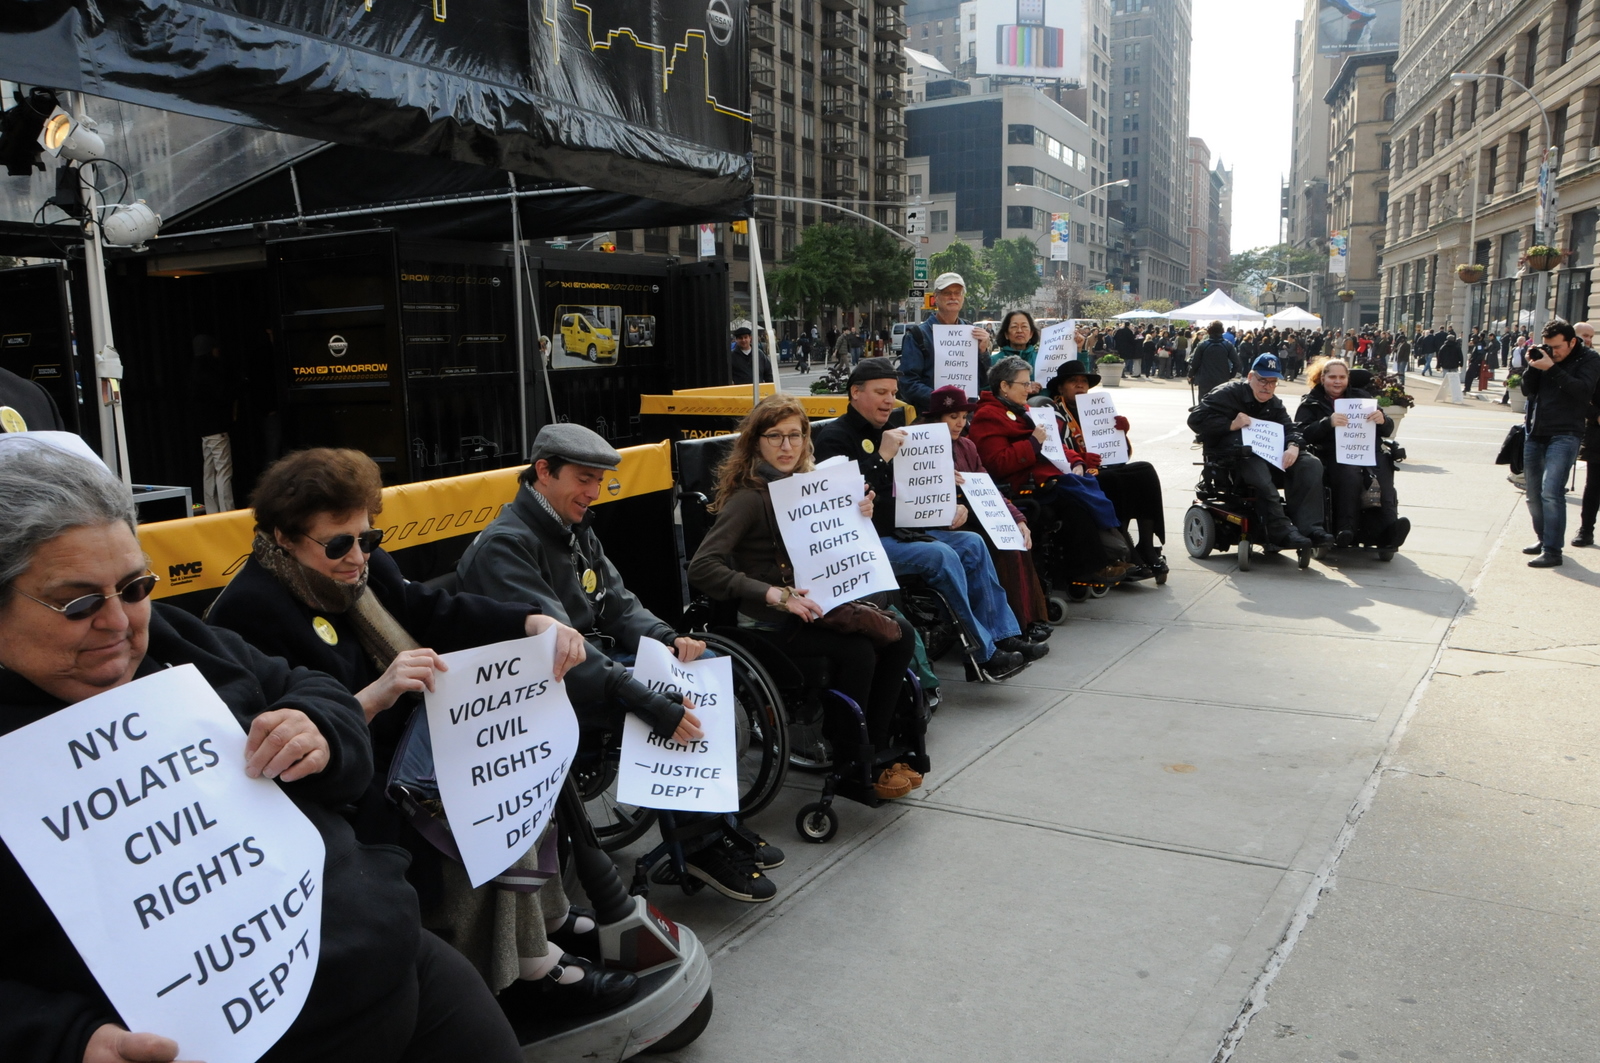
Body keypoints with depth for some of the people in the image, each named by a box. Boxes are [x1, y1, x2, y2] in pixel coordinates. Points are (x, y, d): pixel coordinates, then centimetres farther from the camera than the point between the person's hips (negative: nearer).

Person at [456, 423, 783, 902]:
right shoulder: (505, 546, -20)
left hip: (595, 661, 9)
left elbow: (618, 603, 12)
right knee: (674, 709, -24)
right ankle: (699, 843, -4)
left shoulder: (576, 530, 10)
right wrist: (652, 705, -35)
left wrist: (669, 638, -11)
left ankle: (716, 820, 6)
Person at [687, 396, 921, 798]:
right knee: (858, 650, -27)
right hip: (769, 621, -8)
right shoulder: (749, 497, -12)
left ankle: (876, 751, -1)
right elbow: (702, 569, -23)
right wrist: (775, 595, -26)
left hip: (810, 602, 8)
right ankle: (847, 765, -8)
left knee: (899, 634, -11)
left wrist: (858, 517, 1)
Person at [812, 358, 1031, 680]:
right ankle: (982, 654, -18)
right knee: (941, 555, -26)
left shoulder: (891, 428, 19)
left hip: (901, 530, 9)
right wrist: (883, 456, -26)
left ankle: (1002, 636, 0)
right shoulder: (833, 438, -9)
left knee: (972, 543, -1)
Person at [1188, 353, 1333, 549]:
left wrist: (1293, 446, -13)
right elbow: (1196, 419, -12)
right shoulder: (1227, 394, -3)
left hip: (1267, 455, 7)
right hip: (1230, 458, -7)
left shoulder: (1274, 403, 20)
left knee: (1311, 464, -11)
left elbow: (1290, 428, 12)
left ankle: (1308, 527, -23)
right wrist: (1231, 424, -22)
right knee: (1257, 468, -40)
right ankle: (1281, 531, -42)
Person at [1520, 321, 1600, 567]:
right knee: (1534, 494, 10)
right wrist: (1533, 366, -8)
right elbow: (1527, 390, 7)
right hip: (1535, 433, 6)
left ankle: (1552, 551, -13)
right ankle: (1544, 539, 26)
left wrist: (1551, 368, -22)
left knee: (1551, 492, -16)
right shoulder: (1545, 357, 11)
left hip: (1565, 434, -6)